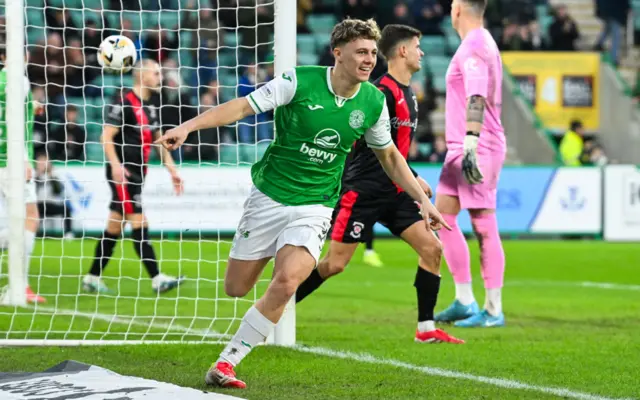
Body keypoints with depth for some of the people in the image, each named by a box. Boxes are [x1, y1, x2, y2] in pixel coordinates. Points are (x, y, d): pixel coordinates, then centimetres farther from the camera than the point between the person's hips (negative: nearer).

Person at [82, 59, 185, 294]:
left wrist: (172, 170, 18)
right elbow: (106, 137, -14)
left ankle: (92, 278, 17)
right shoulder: (124, 103, -10)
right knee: (139, 223, -11)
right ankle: (157, 279, -14)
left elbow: (159, 140, 24)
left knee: (114, 227, 11)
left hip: (137, 173, 9)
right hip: (123, 172, -9)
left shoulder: (152, 105, 15)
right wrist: (116, 165, -25)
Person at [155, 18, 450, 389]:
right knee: (236, 289, 4)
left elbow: (390, 156, 14)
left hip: (315, 206, 1)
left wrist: (423, 199, 10)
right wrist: (188, 126, -27)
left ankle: (226, 362, -11)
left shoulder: (374, 102, -2)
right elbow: (243, 106, -16)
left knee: (286, 282, -23)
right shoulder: (300, 81, -13)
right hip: (270, 195, -1)